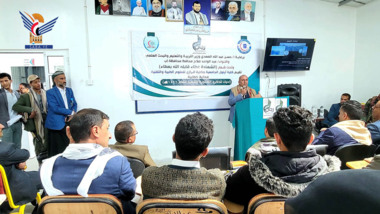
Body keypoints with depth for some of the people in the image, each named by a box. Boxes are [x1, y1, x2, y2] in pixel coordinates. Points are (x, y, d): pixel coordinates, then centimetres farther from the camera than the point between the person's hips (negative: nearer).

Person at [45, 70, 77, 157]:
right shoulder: (50, 92, -3)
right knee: (56, 151, 1)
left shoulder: (69, 90, 14)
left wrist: (72, 115, -7)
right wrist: (71, 112, -12)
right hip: (56, 125, -4)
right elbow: (55, 108, -13)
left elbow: (74, 104, 12)